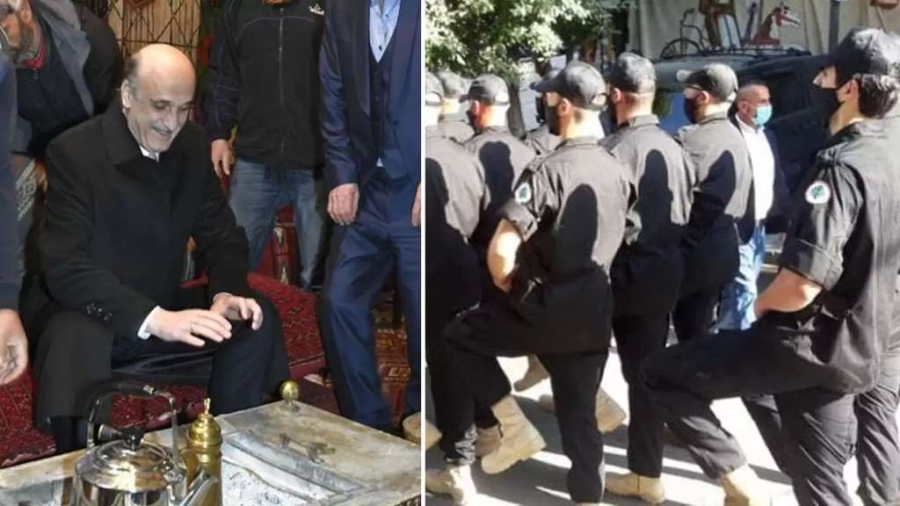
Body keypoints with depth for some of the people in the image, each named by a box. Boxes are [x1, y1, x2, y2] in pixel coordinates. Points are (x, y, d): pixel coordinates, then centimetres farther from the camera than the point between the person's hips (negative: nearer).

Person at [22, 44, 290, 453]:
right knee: (77, 340, -37)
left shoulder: (193, 146, 0)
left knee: (257, 318, -12)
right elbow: (64, 268, -25)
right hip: (86, 316, -5)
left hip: (163, 310, 6)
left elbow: (223, 235, 5)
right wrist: (153, 319, -37)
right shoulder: (73, 152, -17)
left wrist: (227, 292, -19)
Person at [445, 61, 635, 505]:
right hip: (595, 315, 6)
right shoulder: (618, 171, 4)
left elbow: (500, 251, -24)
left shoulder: (547, 170, -19)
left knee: (459, 335, 15)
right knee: (580, 416, 16)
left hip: (548, 311, -6)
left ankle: (517, 429, 9)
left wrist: (510, 292, -6)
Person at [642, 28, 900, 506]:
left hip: (807, 344, -9)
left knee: (662, 372, 1)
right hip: (853, 348, 9)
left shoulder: (840, 165, -22)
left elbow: (800, 287, -29)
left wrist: (760, 305, -8)